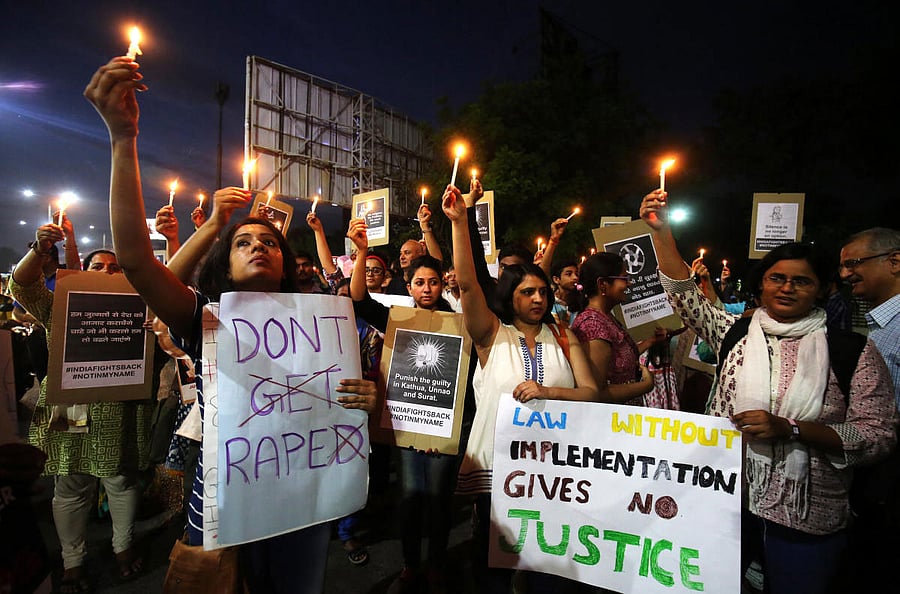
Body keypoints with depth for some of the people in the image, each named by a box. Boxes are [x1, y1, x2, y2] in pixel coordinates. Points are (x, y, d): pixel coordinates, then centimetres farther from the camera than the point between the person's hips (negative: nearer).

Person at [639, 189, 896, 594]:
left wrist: (790, 429, -20)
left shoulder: (852, 349, -4)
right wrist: (661, 231, -14)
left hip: (808, 519, -2)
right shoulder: (735, 332, 2)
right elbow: (685, 296, -6)